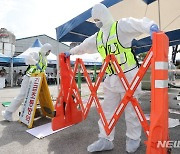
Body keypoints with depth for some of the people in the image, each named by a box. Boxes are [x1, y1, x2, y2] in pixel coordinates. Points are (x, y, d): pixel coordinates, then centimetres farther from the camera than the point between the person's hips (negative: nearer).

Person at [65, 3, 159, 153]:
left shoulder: (121, 26, -6)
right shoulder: (97, 37, 15)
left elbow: (139, 23, -22)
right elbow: (84, 46, 30)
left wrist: (151, 26, -45)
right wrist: (71, 52, 43)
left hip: (128, 75, -6)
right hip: (111, 78, 7)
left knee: (130, 108, 5)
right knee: (108, 109, 8)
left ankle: (133, 138, 26)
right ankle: (106, 139, 21)